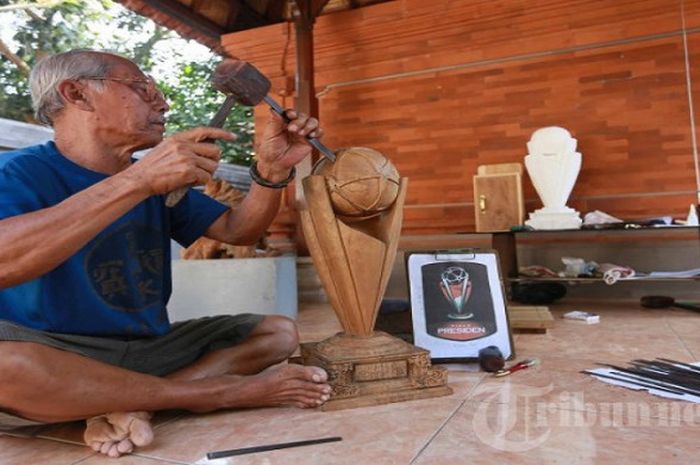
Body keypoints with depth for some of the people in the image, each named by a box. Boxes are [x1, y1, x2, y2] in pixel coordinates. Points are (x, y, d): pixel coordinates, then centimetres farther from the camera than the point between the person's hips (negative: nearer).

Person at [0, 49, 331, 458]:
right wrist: (137, 181, -35)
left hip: (151, 349, 7)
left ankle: (131, 404, -17)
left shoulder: (160, 183, 9)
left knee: (279, 332, 3)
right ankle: (222, 390, -20)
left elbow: (239, 230, 5)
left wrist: (272, 171, -13)